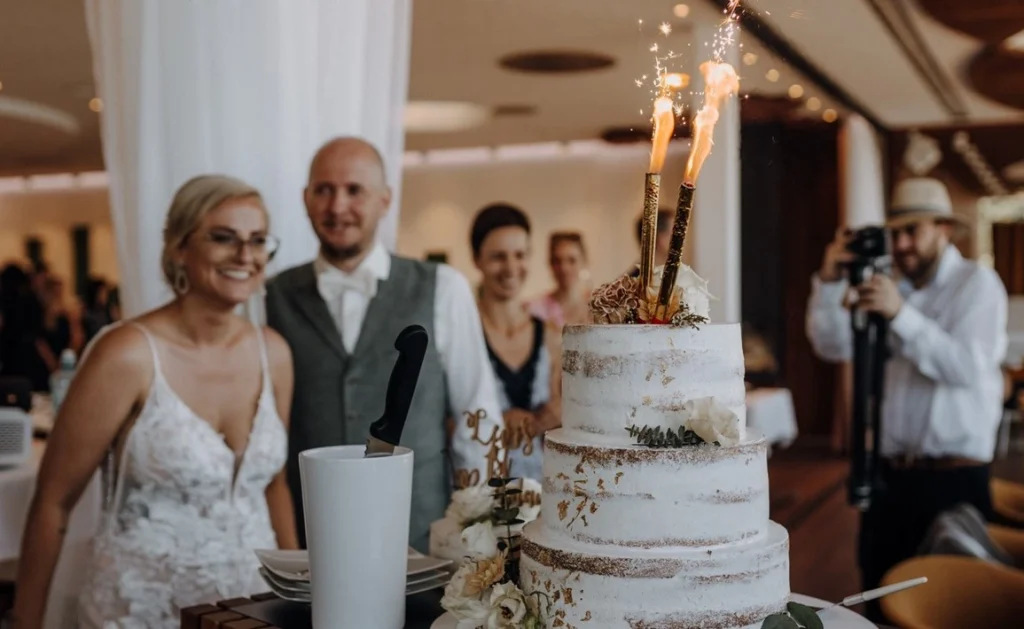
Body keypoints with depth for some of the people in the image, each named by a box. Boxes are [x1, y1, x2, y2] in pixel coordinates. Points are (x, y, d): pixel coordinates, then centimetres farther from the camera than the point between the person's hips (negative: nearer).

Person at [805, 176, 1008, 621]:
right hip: (891, 475, 5)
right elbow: (833, 346, 5)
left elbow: (967, 367, -19)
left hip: (954, 479, -5)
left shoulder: (977, 283, -5)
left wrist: (901, 315, -27)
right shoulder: (892, 289, 12)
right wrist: (830, 283, -8)